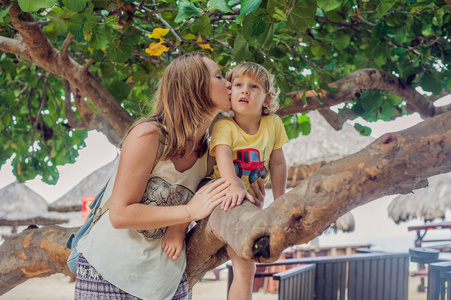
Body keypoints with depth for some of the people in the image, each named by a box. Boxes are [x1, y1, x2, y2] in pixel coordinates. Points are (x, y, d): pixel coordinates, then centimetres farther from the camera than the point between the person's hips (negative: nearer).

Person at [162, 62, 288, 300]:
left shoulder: (273, 124, -9)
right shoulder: (224, 126, -20)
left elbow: (277, 164, -1)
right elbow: (223, 155, -39)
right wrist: (234, 186, -58)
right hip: (220, 192, -2)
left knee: (244, 268, 1)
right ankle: (177, 226, -16)